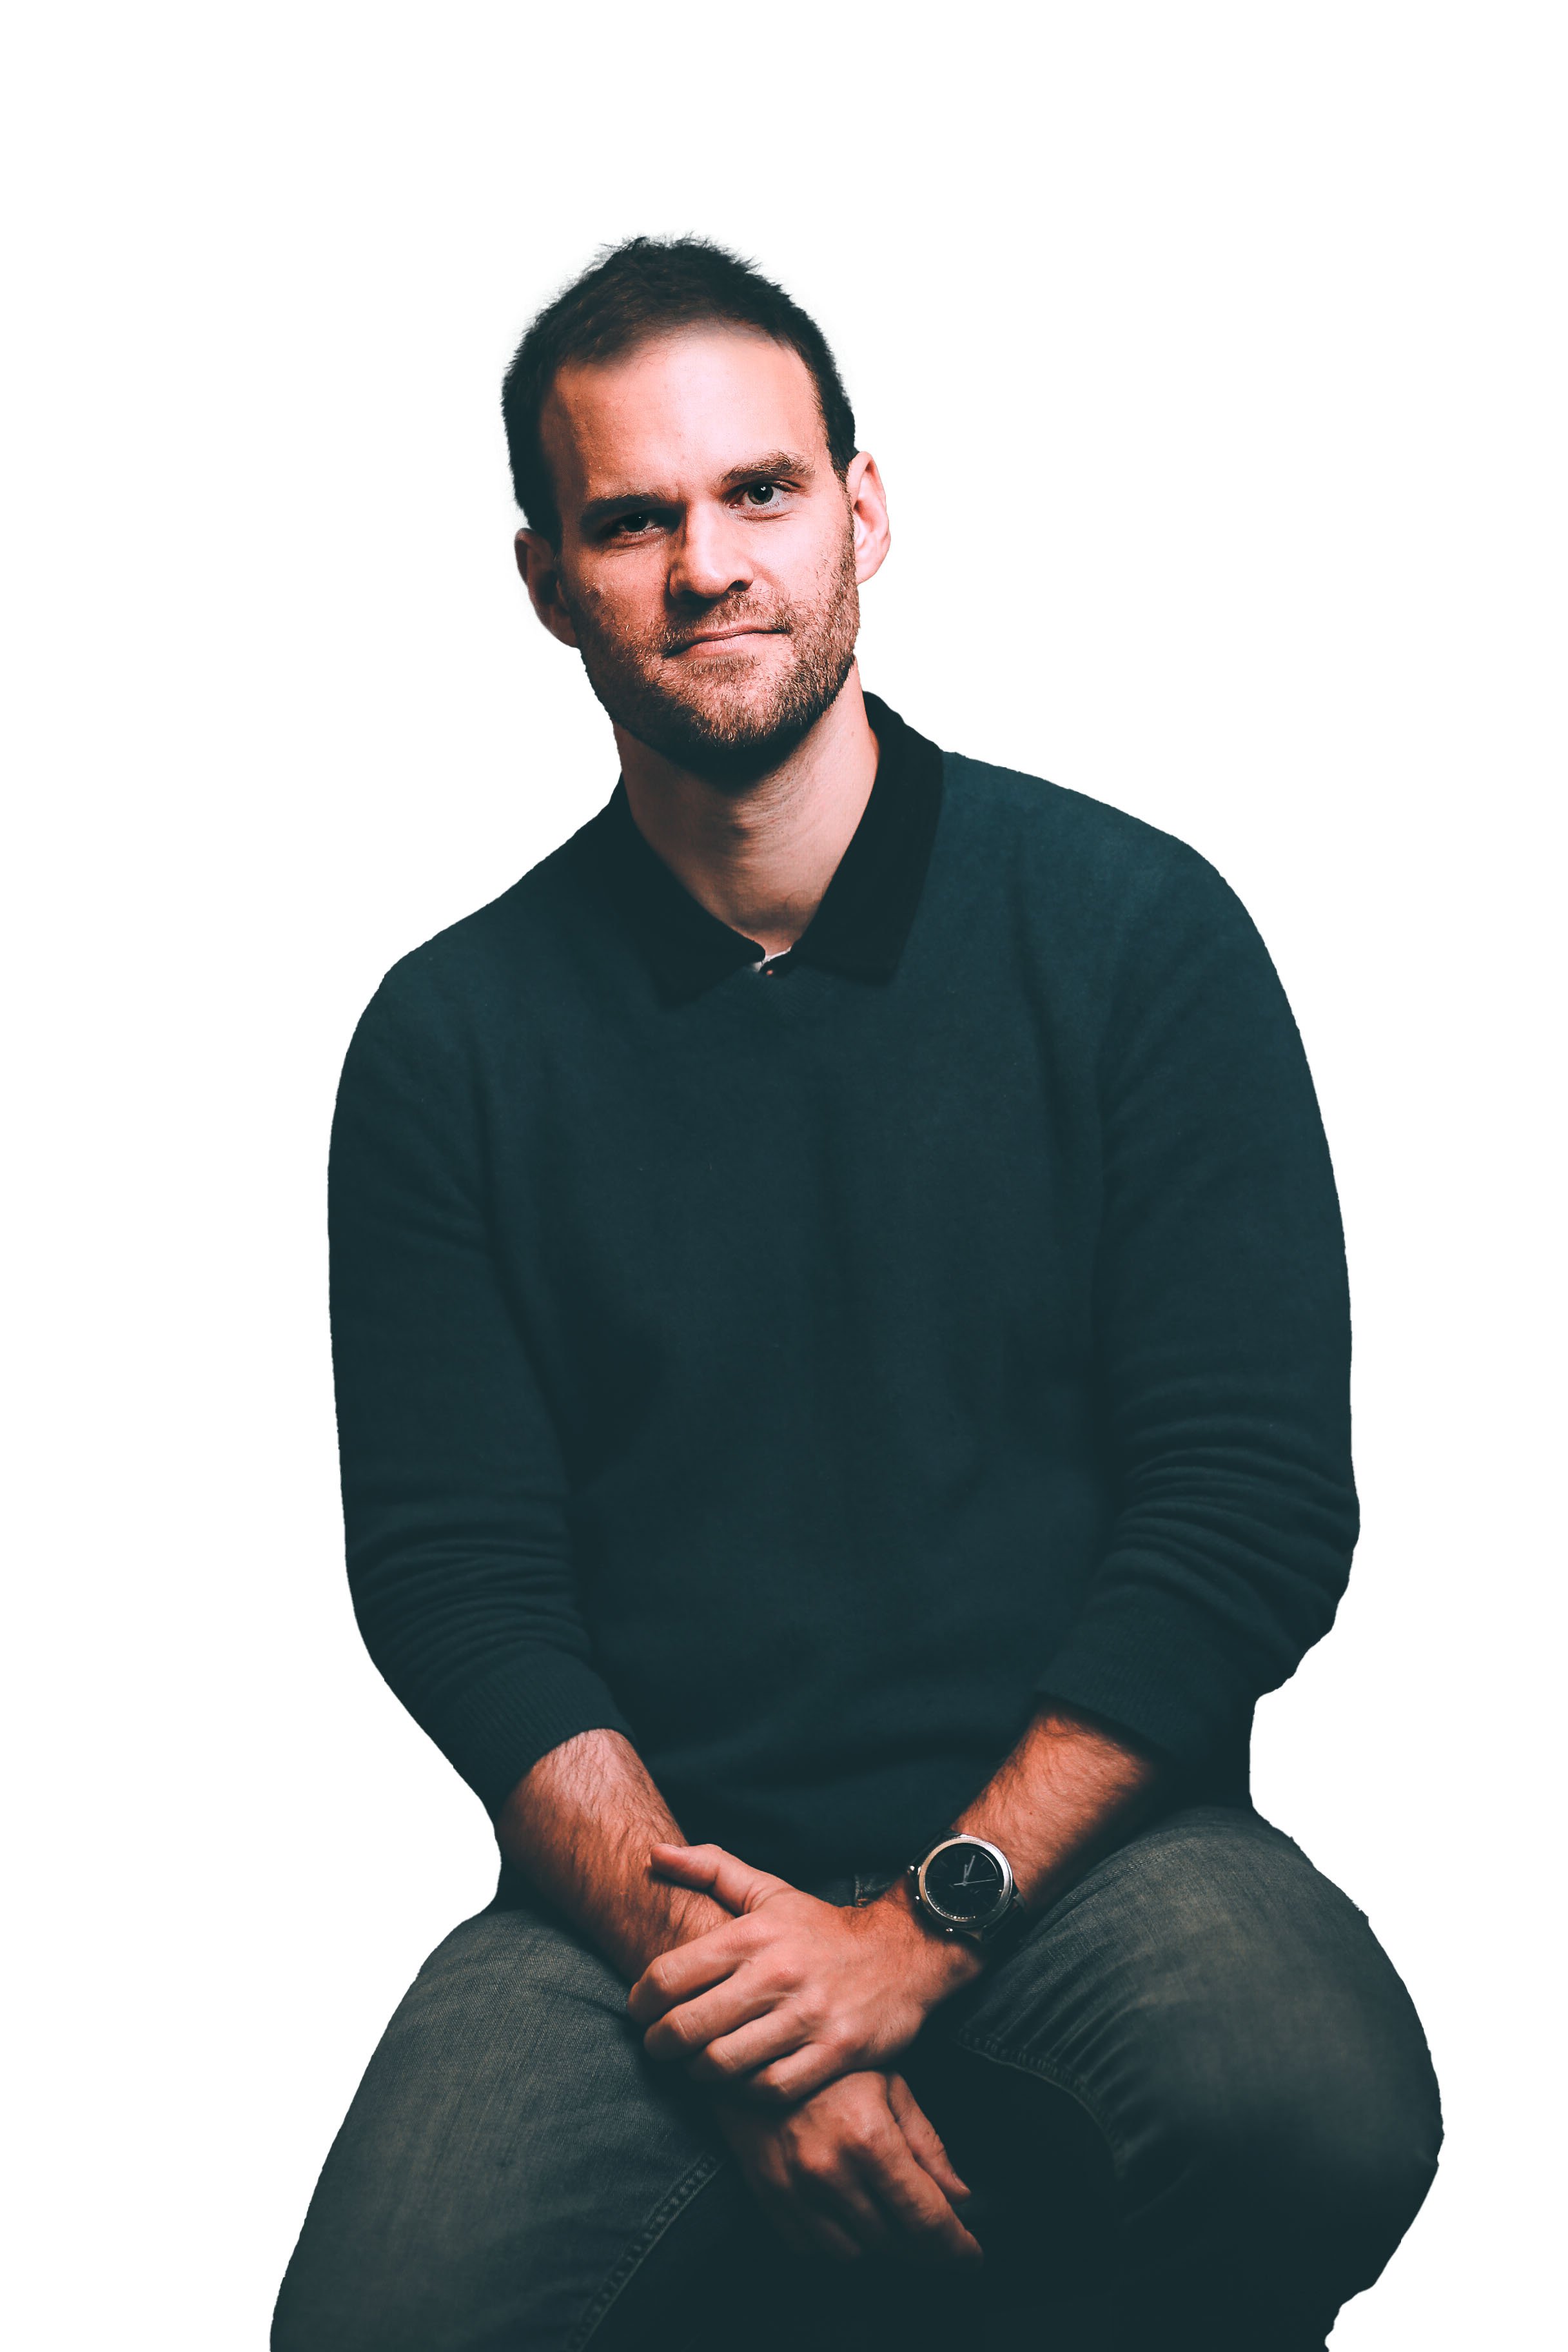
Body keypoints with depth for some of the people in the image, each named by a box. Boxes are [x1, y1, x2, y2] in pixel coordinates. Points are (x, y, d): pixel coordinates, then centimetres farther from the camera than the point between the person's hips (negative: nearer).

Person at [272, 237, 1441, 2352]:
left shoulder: (1135, 930, 1)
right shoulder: (454, 1042, 6)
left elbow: (1258, 1504, -4)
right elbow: (453, 1574, 1)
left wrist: (927, 1921, -13)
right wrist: (697, 1951, -15)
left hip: (1081, 1830, 0)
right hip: (641, 1875, 1)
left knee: (1317, 2116, -31)